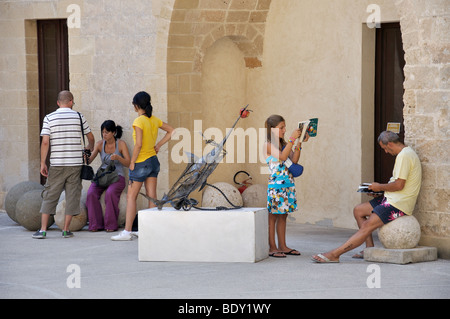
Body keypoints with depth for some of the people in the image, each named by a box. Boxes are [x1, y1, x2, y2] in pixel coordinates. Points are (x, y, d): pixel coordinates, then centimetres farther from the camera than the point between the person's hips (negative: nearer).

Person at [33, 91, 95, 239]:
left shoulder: (49, 118, -2)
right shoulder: (79, 117, 2)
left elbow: (45, 142, -8)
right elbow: (91, 137, 13)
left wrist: (42, 163, -2)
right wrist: (89, 148, 34)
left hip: (56, 165, 0)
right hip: (75, 163, 0)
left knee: (50, 196, 5)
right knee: (72, 196, 7)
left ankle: (43, 230, 2)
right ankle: (66, 229, 7)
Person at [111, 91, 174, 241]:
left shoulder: (139, 121, -16)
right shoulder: (155, 120, 6)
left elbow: (138, 144, -21)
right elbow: (171, 131, 15)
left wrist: (132, 162, -13)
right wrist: (158, 145, 11)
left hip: (141, 163, -7)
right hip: (153, 161, 7)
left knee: (131, 197, -1)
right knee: (152, 197, 6)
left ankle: (127, 232, -2)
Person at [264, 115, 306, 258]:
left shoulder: (284, 144, 14)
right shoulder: (268, 145, -9)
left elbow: (294, 160, 5)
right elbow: (282, 157, -21)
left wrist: (299, 144, -3)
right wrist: (292, 139, -20)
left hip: (287, 184, 8)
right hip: (275, 185, -8)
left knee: (283, 216, 12)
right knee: (272, 216, -1)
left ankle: (283, 246, 17)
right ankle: (272, 247, 3)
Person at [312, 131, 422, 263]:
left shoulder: (404, 155, -17)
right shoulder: (406, 152, 17)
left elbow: (399, 185, -23)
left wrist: (380, 187, -7)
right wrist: (379, 190, 10)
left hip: (399, 204, -11)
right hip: (393, 199, 11)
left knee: (367, 226, -17)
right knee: (358, 211, 11)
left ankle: (334, 254, -22)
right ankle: (370, 248, 6)